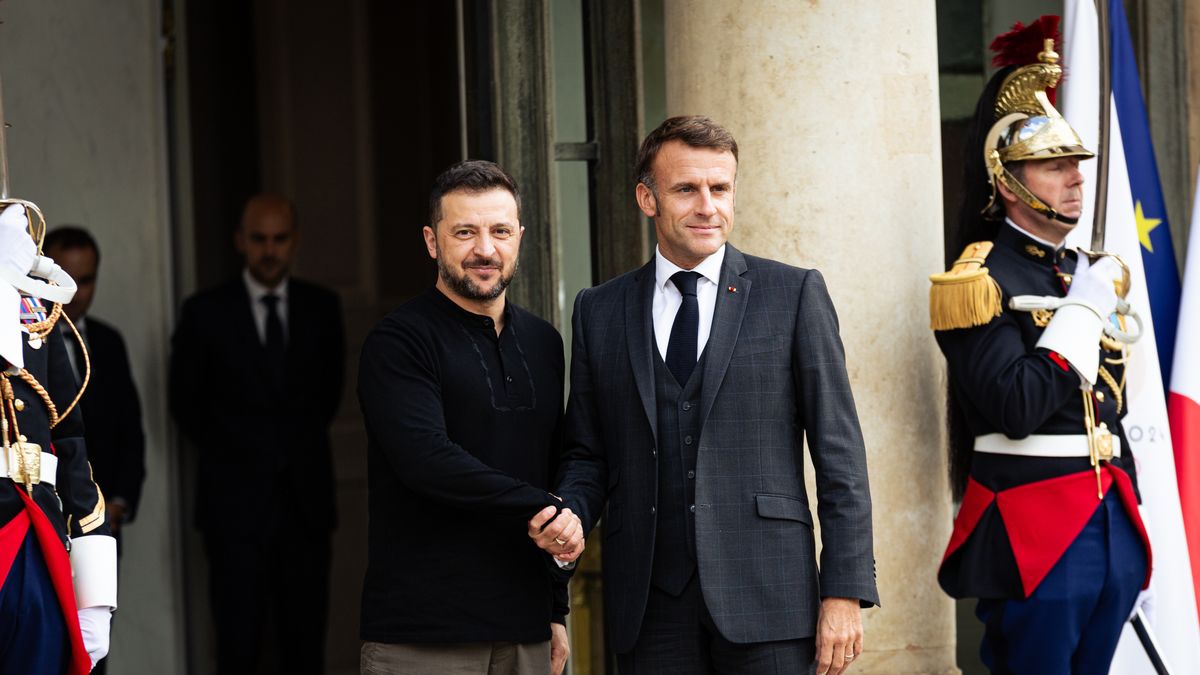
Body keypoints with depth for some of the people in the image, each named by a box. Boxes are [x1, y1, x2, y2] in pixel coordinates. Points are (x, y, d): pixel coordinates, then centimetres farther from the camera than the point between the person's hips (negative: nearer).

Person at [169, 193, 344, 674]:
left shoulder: (321, 307, 5)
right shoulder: (205, 312, -2)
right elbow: (186, 401, 7)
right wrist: (228, 457, 9)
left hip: (307, 500, 3)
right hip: (236, 503, -2)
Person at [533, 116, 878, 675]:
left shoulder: (794, 294, 4)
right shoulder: (600, 312, 12)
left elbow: (839, 452, 1)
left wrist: (844, 591, -5)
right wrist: (567, 513, -6)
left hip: (763, 594, -2)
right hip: (650, 604, 2)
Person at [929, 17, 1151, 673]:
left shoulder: (1090, 272, 16)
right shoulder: (982, 279, -9)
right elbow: (1017, 407, -21)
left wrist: (1126, 511, 19)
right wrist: (1083, 309, -14)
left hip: (1111, 523, 8)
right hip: (1035, 537, -8)